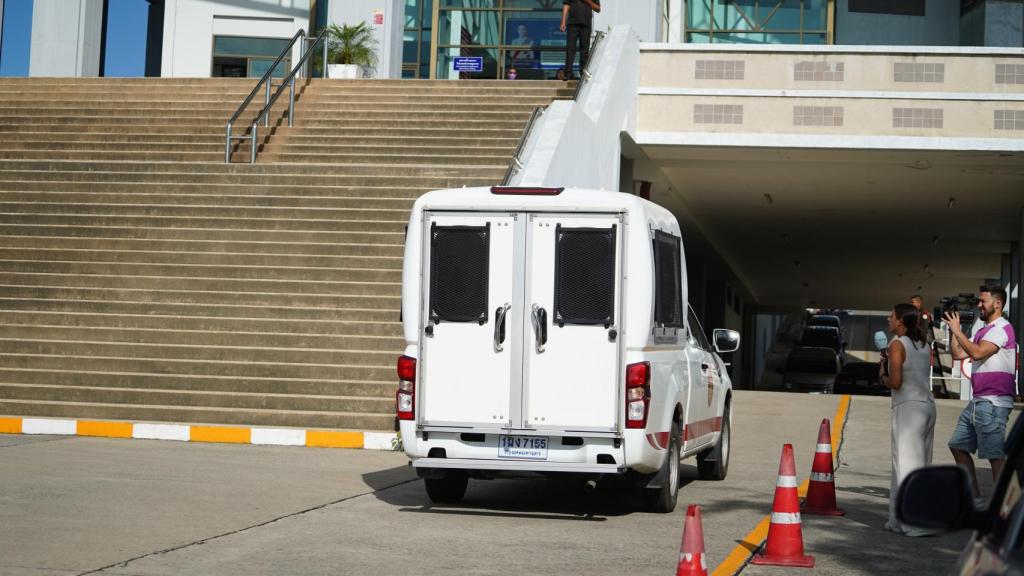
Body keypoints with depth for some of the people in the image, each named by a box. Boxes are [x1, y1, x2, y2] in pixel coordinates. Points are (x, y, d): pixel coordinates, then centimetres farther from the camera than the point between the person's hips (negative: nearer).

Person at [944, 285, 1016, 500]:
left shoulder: (1002, 328, -10)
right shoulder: (982, 328, 19)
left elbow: (977, 353, -23)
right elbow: (958, 354, 17)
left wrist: (957, 330, -15)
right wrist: (952, 330, 7)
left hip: (993, 402, -10)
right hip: (978, 401, 10)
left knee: (995, 455, -10)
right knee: (958, 445, 13)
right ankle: (974, 497, 18)